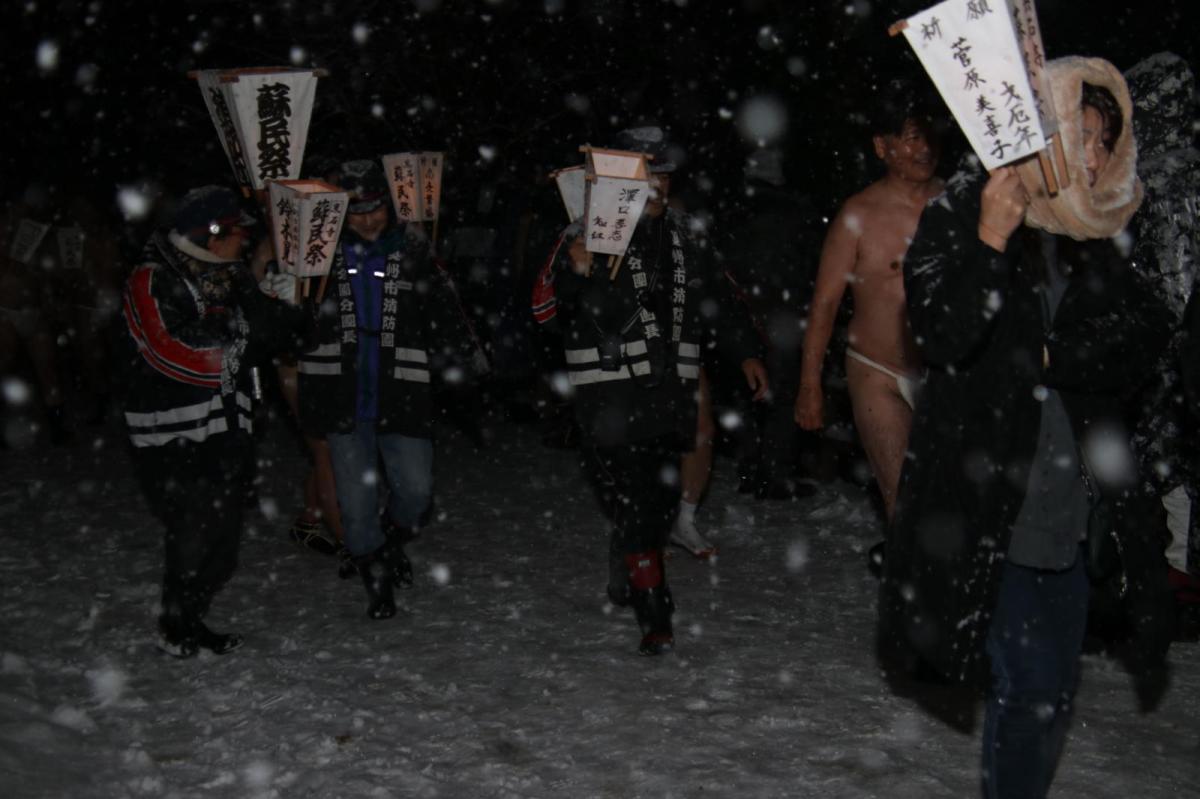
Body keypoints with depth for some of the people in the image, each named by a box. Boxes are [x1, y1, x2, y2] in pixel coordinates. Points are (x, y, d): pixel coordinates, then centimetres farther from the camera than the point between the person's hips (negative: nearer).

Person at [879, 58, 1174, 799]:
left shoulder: (1093, 234, 12)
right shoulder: (961, 216, -4)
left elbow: (1145, 335, 0)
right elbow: (943, 335, -18)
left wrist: (1045, 358, -12)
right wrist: (991, 241, -28)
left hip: (1072, 506, 6)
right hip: (989, 499, -5)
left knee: (1048, 689, 12)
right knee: (1034, 690, -5)